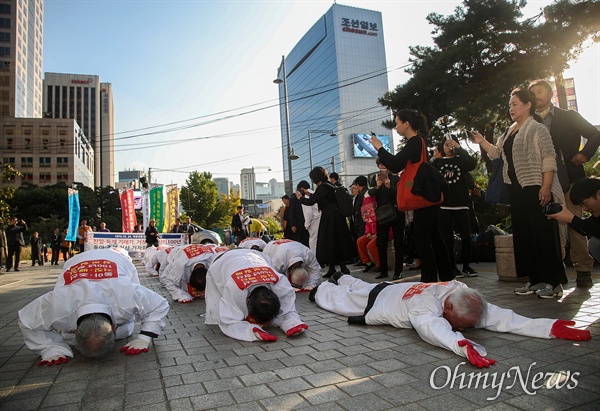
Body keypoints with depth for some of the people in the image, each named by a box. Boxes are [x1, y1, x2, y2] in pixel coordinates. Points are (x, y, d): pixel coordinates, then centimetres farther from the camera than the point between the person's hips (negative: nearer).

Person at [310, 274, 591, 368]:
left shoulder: (462, 294, -29)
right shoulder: (424, 305, -45)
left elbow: (500, 318, -32)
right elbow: (433, 328, -65)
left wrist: (550, 327, -42)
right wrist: (463, 346, -81)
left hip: (393, 290, 5)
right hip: (375, 300, -5)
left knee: (357, 287, 34)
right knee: (338, 299, 23)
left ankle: (341, 278, 61)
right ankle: (319, 288, 50)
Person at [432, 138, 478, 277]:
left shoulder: (461, 160, 13)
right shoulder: (437, 162, 12)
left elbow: (472, 164, -8)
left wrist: (459, 147, -9)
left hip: (461, 204, 1)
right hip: (444, 205, -1)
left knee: (466, 237, 0)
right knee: (448, 239, 1)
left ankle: (466, 266, 14)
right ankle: (452, 267, 10)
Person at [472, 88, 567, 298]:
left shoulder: (537, 129, -5)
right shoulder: (509, 132, 17)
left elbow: (549, 159, -12)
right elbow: (497, 153, 23)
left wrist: (546, 187, -20)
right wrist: (482, 142, 8)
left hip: (536, 189, -8)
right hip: (516, 190, 8)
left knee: (543, 234, -5)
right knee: (523, 235, 8)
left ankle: (554, 282, 4)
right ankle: (535, 280, 17)